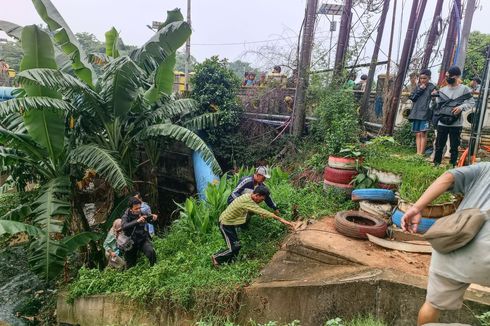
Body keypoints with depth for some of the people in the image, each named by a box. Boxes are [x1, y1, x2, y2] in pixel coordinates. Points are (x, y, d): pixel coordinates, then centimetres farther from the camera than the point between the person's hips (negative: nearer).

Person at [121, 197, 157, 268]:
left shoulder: (142, 213, -8)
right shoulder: (126, 216, -14)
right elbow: (124, 226, -34)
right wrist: (137, 221, -47)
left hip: (143, 239, 0)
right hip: (132, 242, 0)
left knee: (151, 252, -27)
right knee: (130, 265, 11)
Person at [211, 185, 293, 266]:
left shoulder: (248, 196, -3)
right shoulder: (247, 202, -33)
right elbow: (263, 213, -35)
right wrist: (280, 219, -34)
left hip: (230, 223, 9)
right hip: (225, 224, -9)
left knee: (236, 246, 13)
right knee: (232, 248, -4)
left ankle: (228, 262, 27)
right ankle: (216, 258, 14)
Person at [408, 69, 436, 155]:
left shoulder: (432, 88, 0)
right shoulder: (418, 87, 15)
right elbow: (412, 97, 7)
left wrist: (430, 111, -15)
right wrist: (420, 89, -4)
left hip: (425, 114, -5)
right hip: (416, 113, 5)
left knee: (423, 133, -7)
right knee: (417, 134, 4)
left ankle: (421, 153, -7)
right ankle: (418, 153, 5)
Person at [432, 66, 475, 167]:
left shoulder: (464, 89, 0)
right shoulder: (442, 90, 11)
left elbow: (471, 102, -3)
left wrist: (461, 107, -19)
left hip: (456, 124, -3)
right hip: (442, 123, 3)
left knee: (454, 147, 3)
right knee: (439, 145, 7)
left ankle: (452, 166, 10)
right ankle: (436, 164, 16)